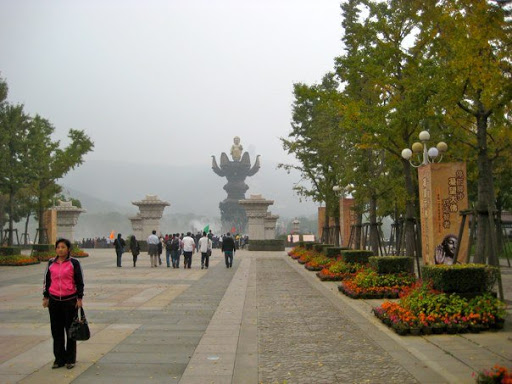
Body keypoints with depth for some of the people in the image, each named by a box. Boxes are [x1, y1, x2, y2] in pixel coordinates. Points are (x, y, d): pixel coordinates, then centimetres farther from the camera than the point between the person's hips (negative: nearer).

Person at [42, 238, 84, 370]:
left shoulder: (74, 263, -3)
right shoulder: (51, 263, 6)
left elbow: (80, 281, -2)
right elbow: (47, 280, 14)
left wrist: (79, 298, -5)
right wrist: (45, 297, 12)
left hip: (70, 300, -3)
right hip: (54, 301, 3)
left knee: (70, 330, 5)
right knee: (57, 331, 8)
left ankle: (70, 359, 15)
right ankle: (59, 359, 19)